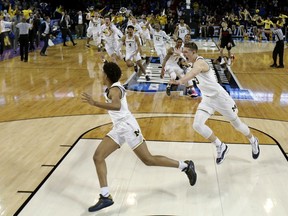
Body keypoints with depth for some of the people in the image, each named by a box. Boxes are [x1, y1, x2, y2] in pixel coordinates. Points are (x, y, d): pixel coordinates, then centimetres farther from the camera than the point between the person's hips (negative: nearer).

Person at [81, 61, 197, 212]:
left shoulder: (114, 89, -15)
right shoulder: (113, 88, 13)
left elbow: (116, 106, -37)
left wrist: (94, 103, -40)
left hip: (127, 126, -10)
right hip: (118, 128, 10)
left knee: (148, 160, -5)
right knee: (98, 157, 0)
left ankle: (185, 166, 11)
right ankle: (105, 197, 0)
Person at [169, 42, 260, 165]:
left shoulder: (199, 62, -25)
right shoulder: (195, 63, 4)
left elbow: (192, 73, -50)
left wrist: (179, 82, -67)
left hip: (219, 97, -8)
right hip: (207, 99, 8)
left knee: (237, 124, 11)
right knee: (197, 125, -13)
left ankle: (253, 141, 41)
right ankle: (220, 147, 3)